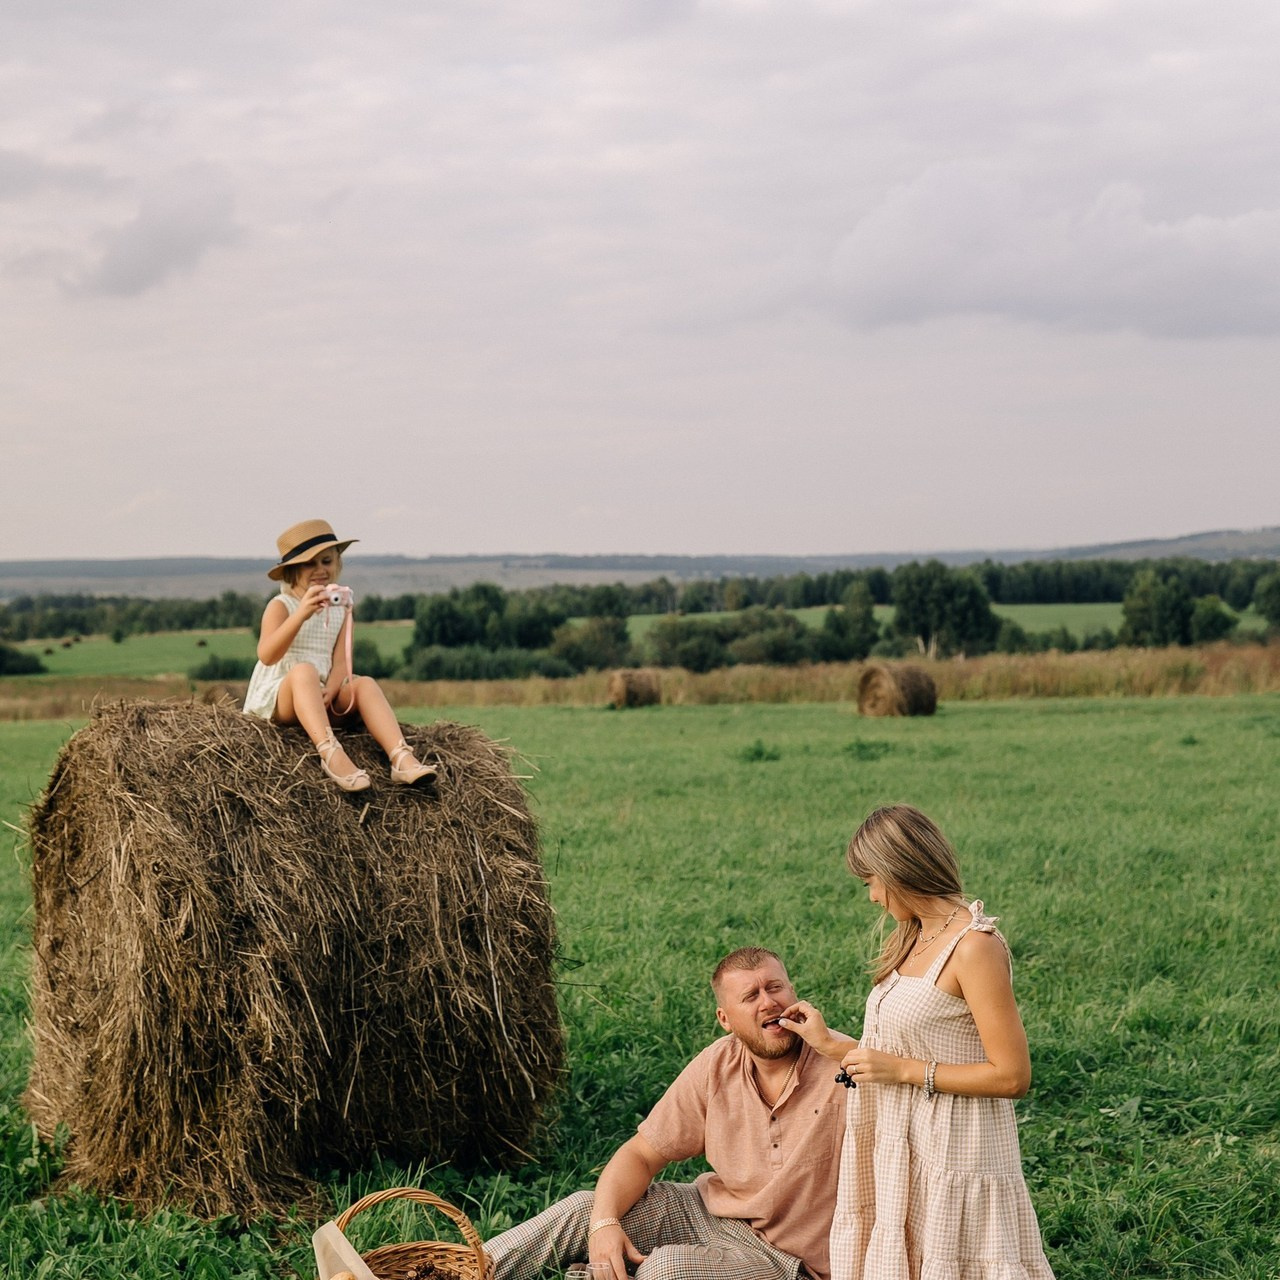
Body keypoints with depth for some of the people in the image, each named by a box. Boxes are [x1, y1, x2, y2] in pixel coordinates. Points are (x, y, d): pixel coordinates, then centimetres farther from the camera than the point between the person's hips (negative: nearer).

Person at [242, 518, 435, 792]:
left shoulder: (341, 609, 13)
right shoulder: (280, 606, -3)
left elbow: (340, 662, 1)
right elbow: (266, 656, -21)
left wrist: (330, 691, -22)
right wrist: (301, 615, -34)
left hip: (321, 699, 4)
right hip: (277, 699, -4)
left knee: (365, 684, -24)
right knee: (305, 670, -36)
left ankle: (402, 759, -41)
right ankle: (331, 754, -55)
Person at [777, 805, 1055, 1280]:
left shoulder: (974, 947, -16)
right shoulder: (916, 940, 10)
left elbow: (1011, 1076, -19)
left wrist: (902, 1069, -16)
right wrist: (830, 1044, 14)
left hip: (954, 1161, -9)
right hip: (906, 1154, 9)